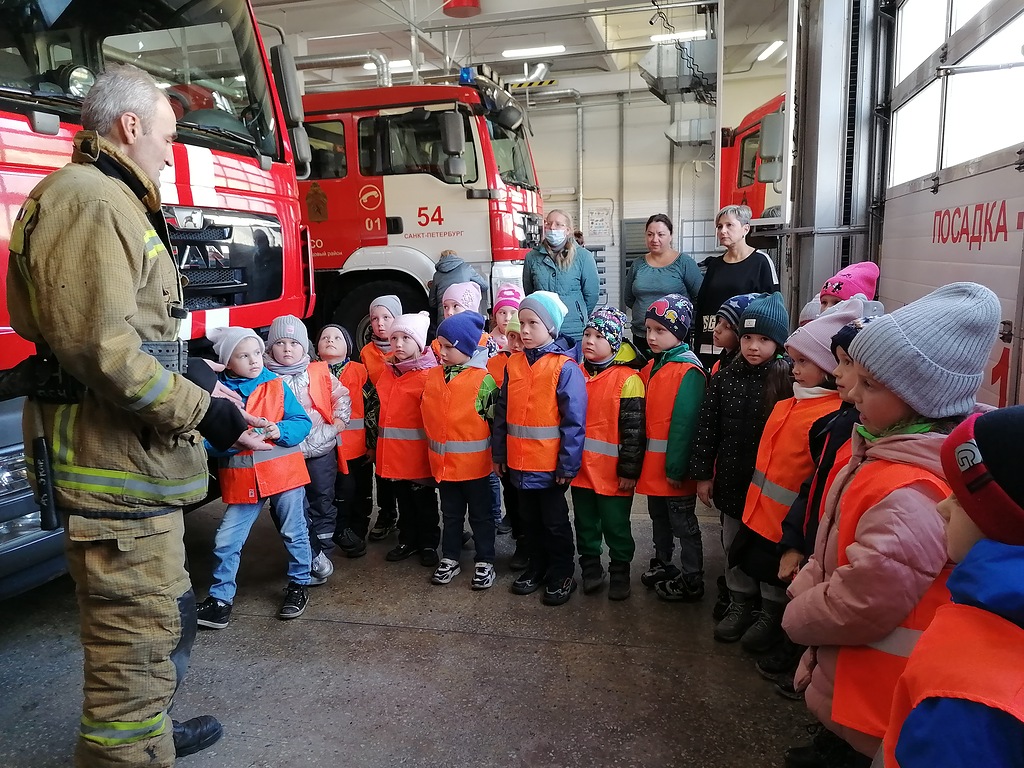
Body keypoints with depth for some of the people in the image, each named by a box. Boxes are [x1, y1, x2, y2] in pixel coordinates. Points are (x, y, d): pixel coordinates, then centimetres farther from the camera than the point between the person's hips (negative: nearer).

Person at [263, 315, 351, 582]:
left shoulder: (320, 373, 4)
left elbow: (341, 396, 9)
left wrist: (339, 421, -2)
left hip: (321, 449, 1)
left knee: (323, 502, 11)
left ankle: (323, 552, 26)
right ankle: (311, 557, 15)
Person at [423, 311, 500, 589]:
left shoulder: (483, 379, -14)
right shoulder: (432, 376, 3)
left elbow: (496, 420, -9)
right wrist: (433, 446, 14)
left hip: (474, 462, -5)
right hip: (443, 462, 5)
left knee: (481, 515, 10)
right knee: (450, 514, 19)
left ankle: (485, 563, 23)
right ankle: (449, 560, 31)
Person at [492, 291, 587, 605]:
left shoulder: (565, 367, -13)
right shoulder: (514, 364, 4)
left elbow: (574, 420, -15)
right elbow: (502, 412, 9)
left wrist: (568, 464, -16)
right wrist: (498, 453, 8)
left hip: (551, 464, -5)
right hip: (519, 461, 6)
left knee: (555, 522, 9)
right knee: (530, 519, 19)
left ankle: (562, 575, 26)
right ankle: (536, 567, 36)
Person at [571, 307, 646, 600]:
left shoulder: (627, 379, -12)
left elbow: (634, 429, -12)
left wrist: (629, 470, -12)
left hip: (613, 472, -5)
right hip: (581, 467, 5)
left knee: (616, 526, 9)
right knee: (585, 524, 17)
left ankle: (620, 573, 27)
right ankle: (591, 569, 33)